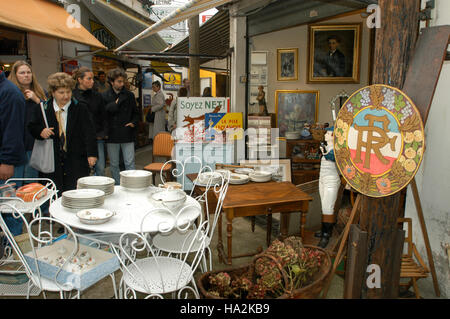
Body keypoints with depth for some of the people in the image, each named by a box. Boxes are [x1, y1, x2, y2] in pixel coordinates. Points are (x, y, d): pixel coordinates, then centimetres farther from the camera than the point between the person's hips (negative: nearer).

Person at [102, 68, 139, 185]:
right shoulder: (104, 96, 2)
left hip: (127, 135, 0)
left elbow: (136, 113, 14)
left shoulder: (129, 95, 7)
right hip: (112, 136, 0)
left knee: (130, 163, 0)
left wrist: (133, 123, -4)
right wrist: (115, 104, -13)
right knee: (114, 165, 9)